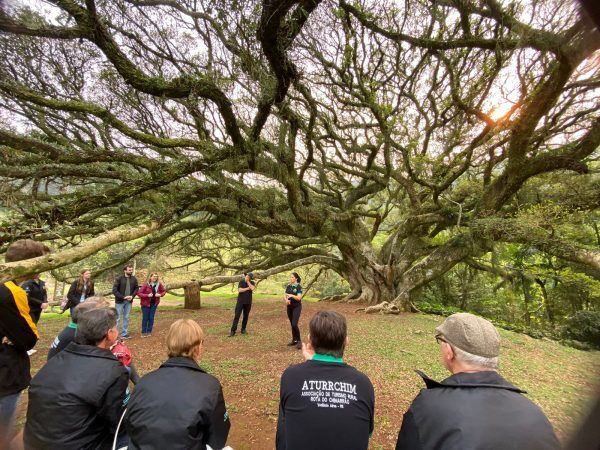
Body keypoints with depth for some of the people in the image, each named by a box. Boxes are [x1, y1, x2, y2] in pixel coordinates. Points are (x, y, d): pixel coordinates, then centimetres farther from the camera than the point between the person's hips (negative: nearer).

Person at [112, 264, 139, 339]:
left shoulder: (134, 279, 1)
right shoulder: (119, 279, -10)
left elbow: (136, 288, 8)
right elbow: (114, 290, -13)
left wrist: (132, 296, -10)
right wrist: (123, 297, -20)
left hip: (129, 301, 4)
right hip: (120, 301, -4)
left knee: (126, 318, 11)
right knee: (118, 318, 3)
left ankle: (124, 334, 20)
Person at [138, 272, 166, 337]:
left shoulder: (159, 284, -6)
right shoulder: (146, 285, -15)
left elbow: (164, 291, 8)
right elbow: (139, 293, -15)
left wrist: (160, 294, -13)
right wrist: (147, 295, -26)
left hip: (154, 304, 3)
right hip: (146, 304, -3)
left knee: (151, 318, 7)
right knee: (145, 318, 5)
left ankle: (149, 331, 20)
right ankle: (143, 332, 17)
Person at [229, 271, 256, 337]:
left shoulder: (252, 283, 1)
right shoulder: (241, 282, -2)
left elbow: (252, 288, -20)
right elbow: (240, 290, -16)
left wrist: (248, 281, -13)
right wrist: (248, 288, -12)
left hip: (248, 303, 2)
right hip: (240, 302, -2)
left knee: (246, 316, 9)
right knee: (237, 316, -7)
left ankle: (243, 329, 24)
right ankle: (233, 331, -9)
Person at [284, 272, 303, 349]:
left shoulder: (299, 287, -9)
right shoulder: (288, 286, 8)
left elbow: (299, 298, -17)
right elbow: (284, 296, 5)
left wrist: (291, 295, -29)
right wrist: (286, 300, -16)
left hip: (297, 307, -6)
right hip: (289, 307, 6)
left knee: (294, 324, -14)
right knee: (292, 324, 11)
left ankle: (299, 341, -2)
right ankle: (294, 340, 22)